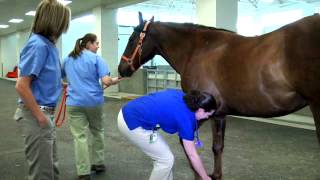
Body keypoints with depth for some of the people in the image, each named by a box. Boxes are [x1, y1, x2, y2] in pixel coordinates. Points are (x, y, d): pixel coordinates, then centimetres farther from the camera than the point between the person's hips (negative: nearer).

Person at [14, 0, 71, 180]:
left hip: (46, 112, 9)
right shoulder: (38, 45, -19)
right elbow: (21, 86, -23)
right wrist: (39, 115, -17)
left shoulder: (49, 44, 8)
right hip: (36, 115, -9)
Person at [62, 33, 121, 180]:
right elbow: (106, 81, -13)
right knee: (97, 131, 19)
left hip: (74, 102, 2)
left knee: (80, 137, 0)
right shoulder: (96, 58, -2)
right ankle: (98, 163, 28)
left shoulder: (68, 59, 12)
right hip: (94, 101, -2)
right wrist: (114, 81, 7)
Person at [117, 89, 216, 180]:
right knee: (166, 159, 3)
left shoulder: (180, 95, 6)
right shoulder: (185, 117, -13)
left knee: (162, 156, 16)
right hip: (132, 123, -9)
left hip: (128, 113, 9)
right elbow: (192, 155, -5)